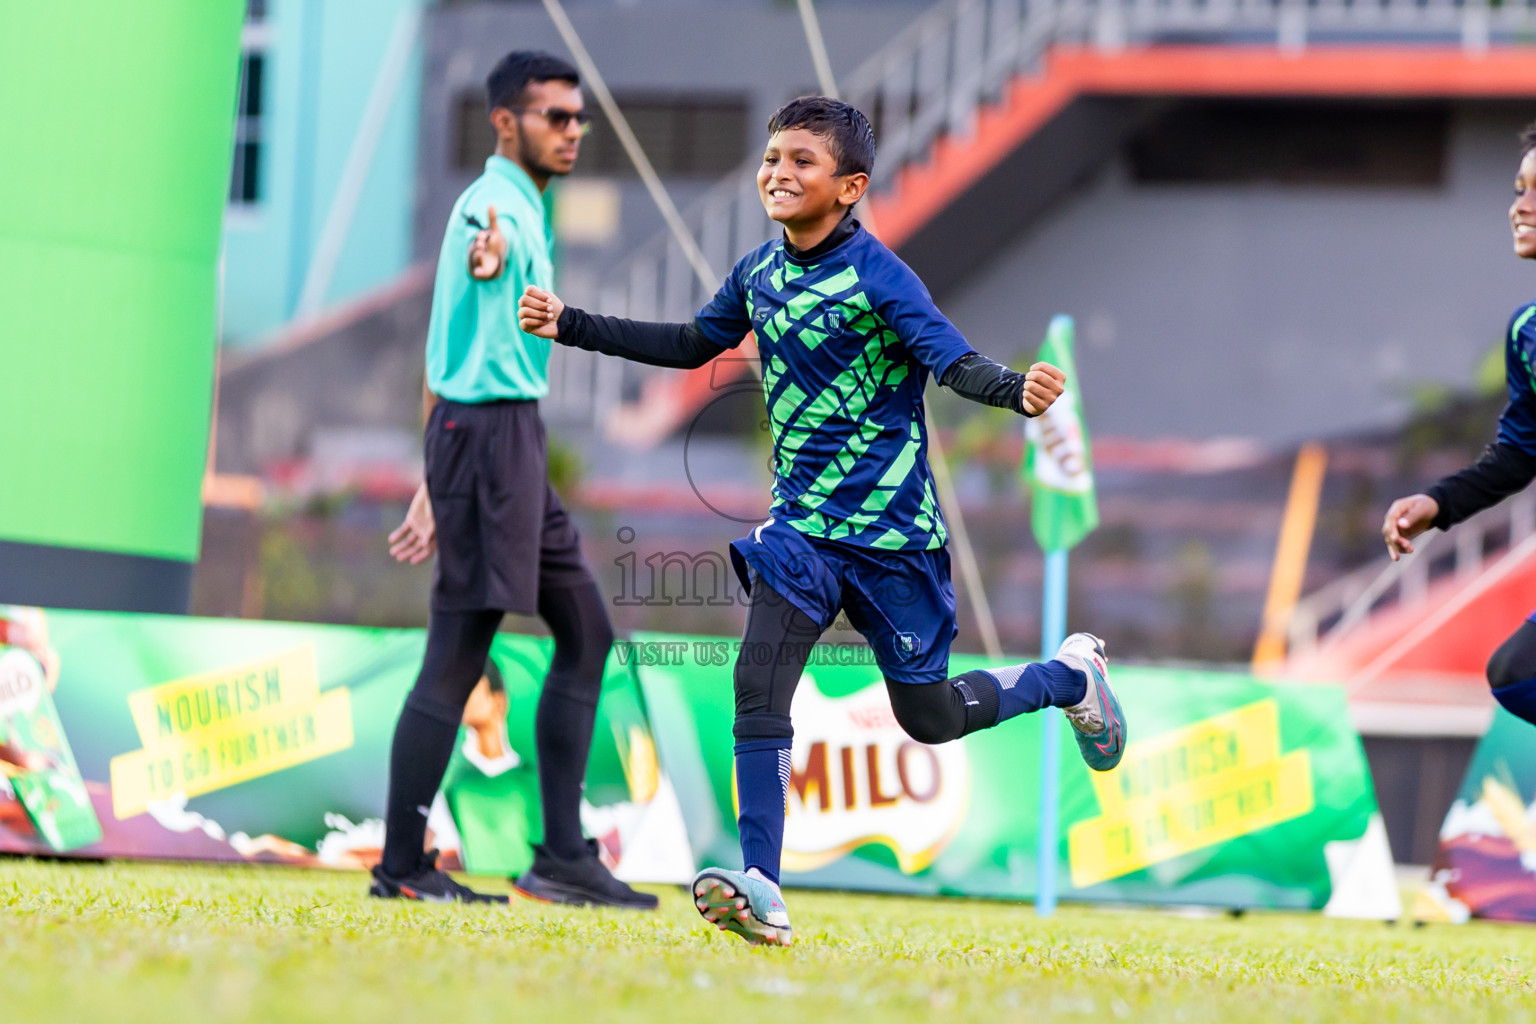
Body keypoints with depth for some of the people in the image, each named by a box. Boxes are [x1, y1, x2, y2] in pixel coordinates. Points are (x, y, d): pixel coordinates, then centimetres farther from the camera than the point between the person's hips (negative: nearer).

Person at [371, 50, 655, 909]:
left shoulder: (524, 214, 19)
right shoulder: (494, 206, -11)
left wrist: (437, 487, 25)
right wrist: (489, 261, -64)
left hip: (514, 442, 10)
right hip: (490, 429, -10)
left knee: (586, 630, 11)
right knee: (459, 655, -8)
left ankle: (563, 855, 12)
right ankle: (403, 866, -3)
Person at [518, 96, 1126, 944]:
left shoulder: (877, 277, -15)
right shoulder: (759, 272, 4)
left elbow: (954, 363, -25)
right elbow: (694, 344, 21)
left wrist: (1016, 391, -47)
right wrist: (571, 326, 20)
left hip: (890, 530, -5)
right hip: (802, 521, 5)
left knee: (929, 717, 7)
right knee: (758, 684, -15)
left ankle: (1070, 675, 35)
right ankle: (760, 891, -16)